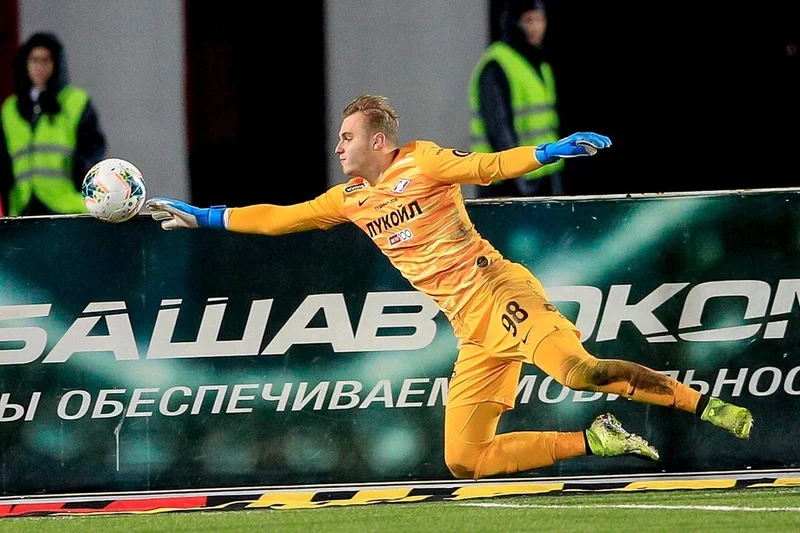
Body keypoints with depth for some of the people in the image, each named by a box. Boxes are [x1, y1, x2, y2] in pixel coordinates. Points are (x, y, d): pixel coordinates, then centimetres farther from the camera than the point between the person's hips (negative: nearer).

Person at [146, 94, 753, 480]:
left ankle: (709, 406, -22)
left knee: (578, 370, -32)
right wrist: (201, 216, 22)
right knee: (464, 460, -5)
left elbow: (488, 167, -13)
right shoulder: (350, 199, 18)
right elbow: (280, 217, 24)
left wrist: (556, 149, -28)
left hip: (497, 292, -7)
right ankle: (595, 440, 1)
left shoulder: (421, 162, -2)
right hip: (472, 333, 7)